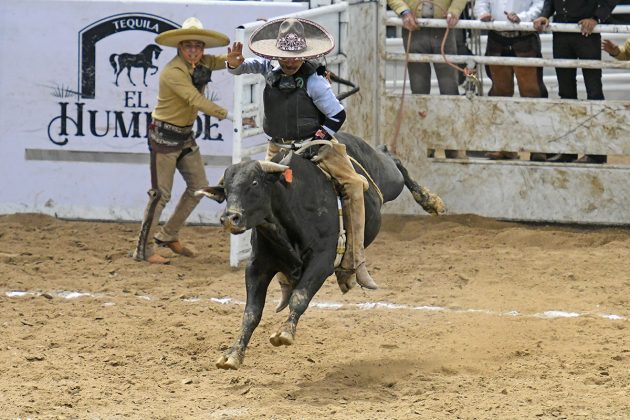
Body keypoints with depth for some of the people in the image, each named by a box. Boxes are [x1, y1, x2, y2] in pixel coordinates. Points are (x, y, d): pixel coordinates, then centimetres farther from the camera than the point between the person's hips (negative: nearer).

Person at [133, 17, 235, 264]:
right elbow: (194, 99, -32)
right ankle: (144, 250, 0)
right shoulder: (173, 72, -22)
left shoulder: (201, 64, 2)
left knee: (199, 187, 11)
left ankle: (168, 236, 25)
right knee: (161, 193, -7)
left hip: (185, 137, 8)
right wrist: (224, 114, -38)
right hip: (164, 137, -8)